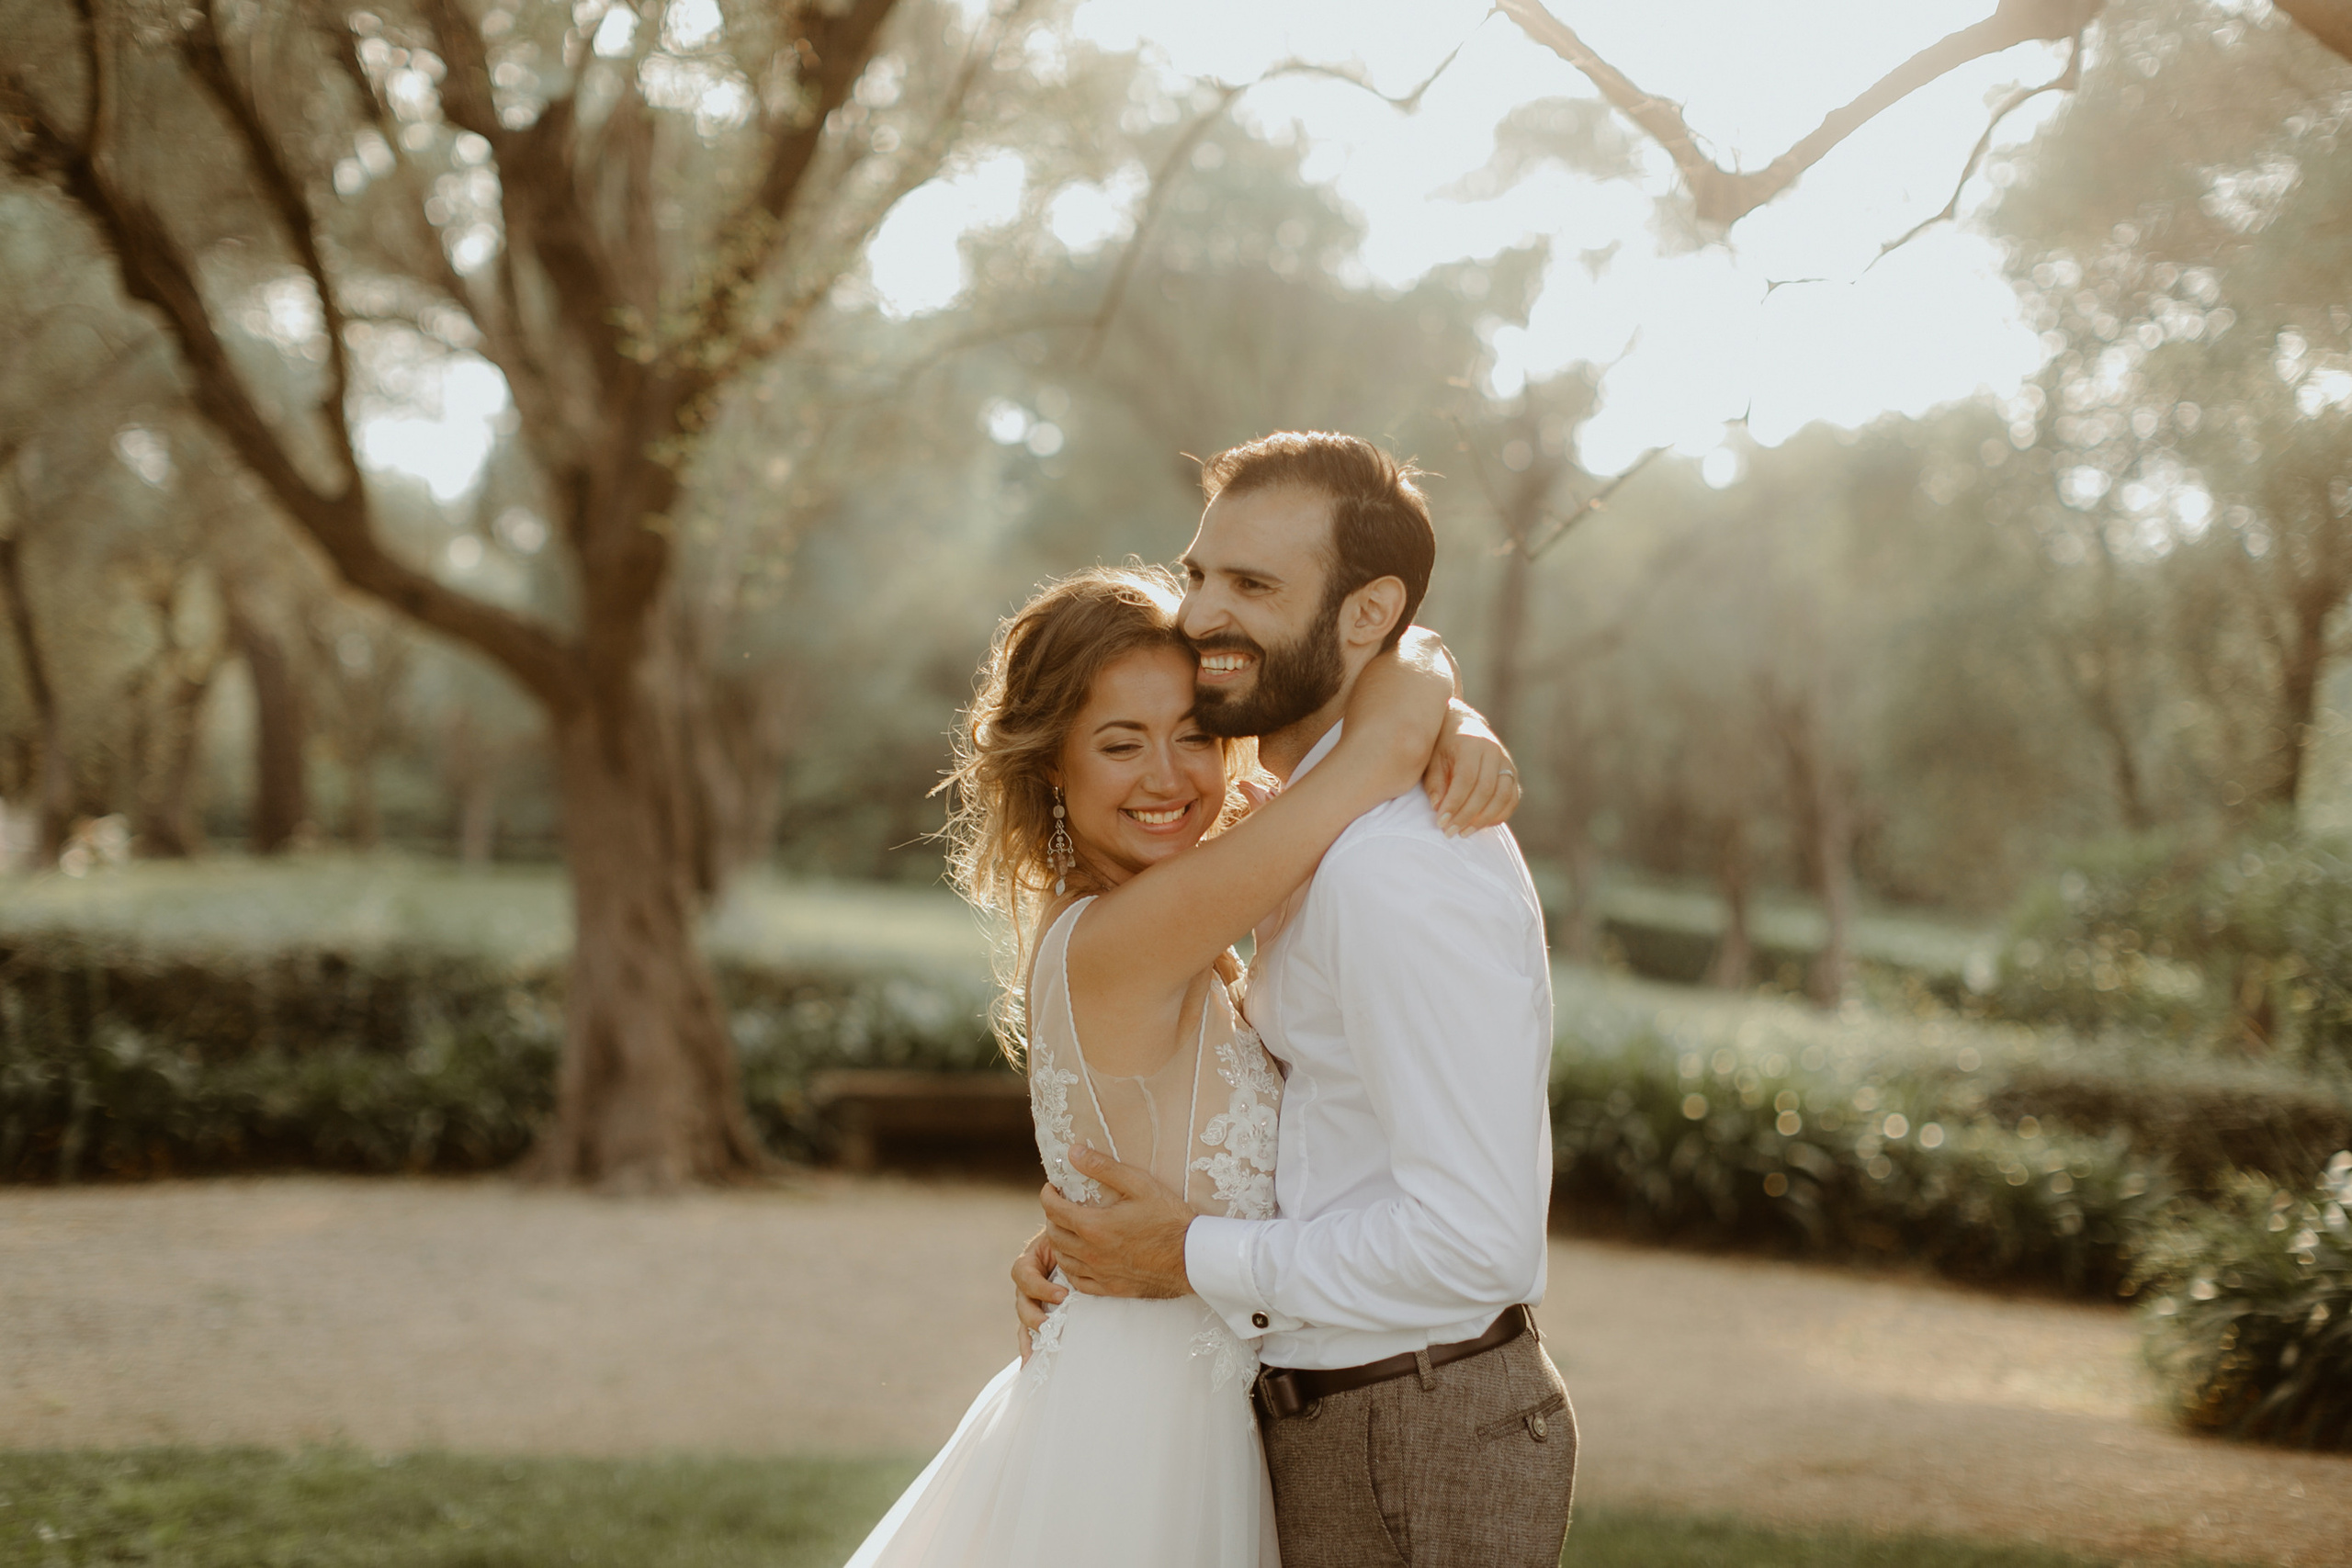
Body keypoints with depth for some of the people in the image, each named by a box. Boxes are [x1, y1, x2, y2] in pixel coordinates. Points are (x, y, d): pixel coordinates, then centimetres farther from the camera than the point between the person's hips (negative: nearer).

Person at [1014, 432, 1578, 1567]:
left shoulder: (1398, 870, -24)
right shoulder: (1320, 829, 9)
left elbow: (1472, 1243, -27)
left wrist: (1194, 1258, -16)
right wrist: (1097, 1237, 4)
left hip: (1418, 1457, -9)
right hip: (1328, 1422, 9)